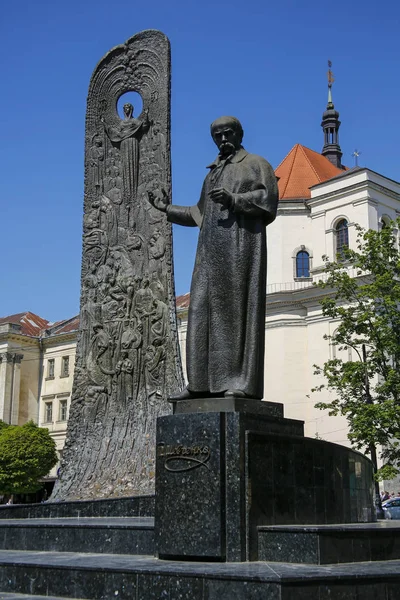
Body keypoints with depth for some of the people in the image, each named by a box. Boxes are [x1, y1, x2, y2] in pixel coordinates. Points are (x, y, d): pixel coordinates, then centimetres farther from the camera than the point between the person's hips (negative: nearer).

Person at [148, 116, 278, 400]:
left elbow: (268, 196, -7)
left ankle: (242, 381, -14)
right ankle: (203, 382, -4)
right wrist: (169, 209, 21)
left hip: (242, 244, -6)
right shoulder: (213, 173, 27)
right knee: (205, 309, -2)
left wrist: (234, 199, -19)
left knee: (239, 308, -12)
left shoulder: (256, 164, 9)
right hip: (212, 249, 7)